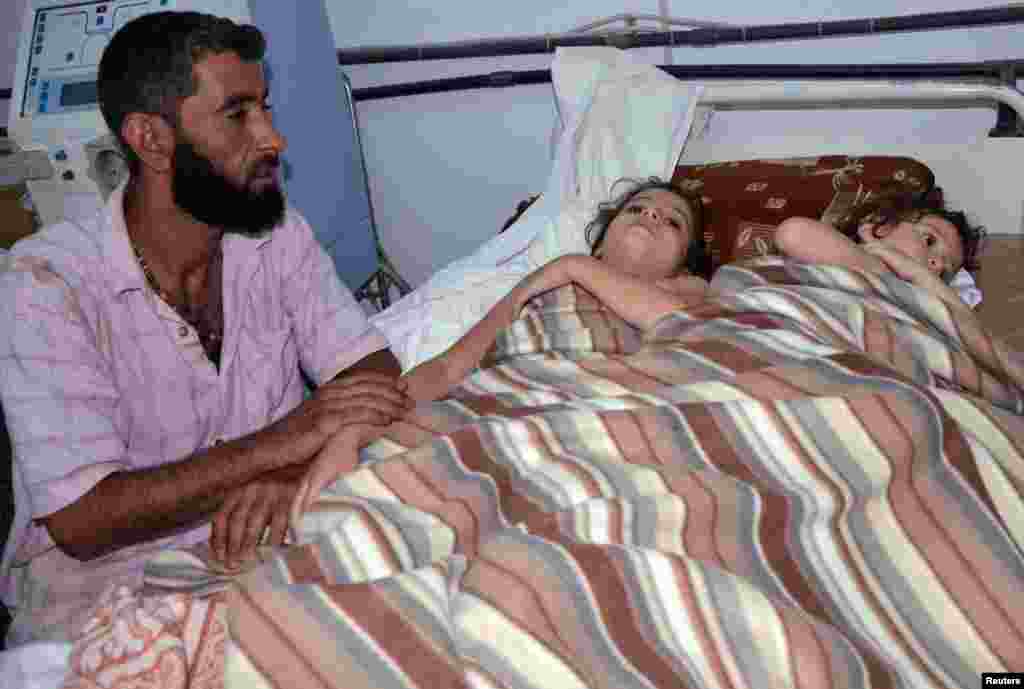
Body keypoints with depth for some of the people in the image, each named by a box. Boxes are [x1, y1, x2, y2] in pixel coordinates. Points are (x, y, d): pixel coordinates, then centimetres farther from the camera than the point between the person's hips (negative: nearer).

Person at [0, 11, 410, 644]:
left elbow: (375, 373, -7)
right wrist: (280, 441, -32)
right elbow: (80, 521, -22)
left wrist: (298, 467, -29)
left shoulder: (278, 234, -3)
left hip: (262, 543, 5)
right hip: (106, 578, -4)